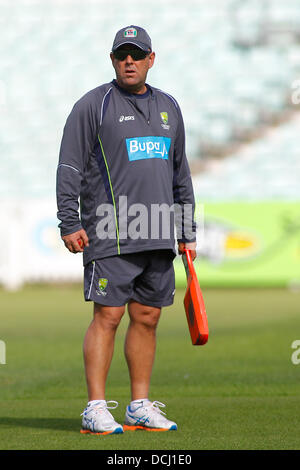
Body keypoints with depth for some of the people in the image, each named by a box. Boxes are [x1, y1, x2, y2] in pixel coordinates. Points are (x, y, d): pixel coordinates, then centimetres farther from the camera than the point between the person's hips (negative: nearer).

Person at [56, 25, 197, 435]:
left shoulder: (169, 107, 17)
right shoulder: (93, 105, -1)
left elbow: (180, 172, 23)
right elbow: (70, 167, -4)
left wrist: (187, 232, 19)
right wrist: (69, 224, -12)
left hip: (158, 239, 6)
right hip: (110, 234, -6)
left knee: (147, 318, 7)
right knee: (108, 315, -9)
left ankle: (140, 407, 12)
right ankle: (96, 409, -7)